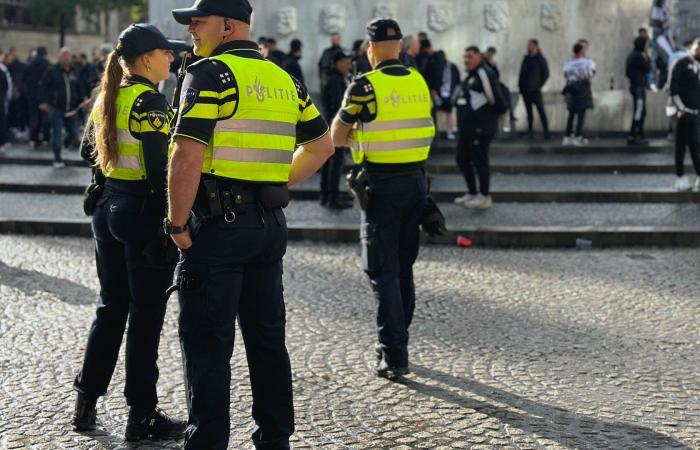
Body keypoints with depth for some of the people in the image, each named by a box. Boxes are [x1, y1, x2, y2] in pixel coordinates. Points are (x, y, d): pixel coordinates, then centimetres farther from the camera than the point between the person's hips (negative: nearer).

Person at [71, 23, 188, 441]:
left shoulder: (108, 97, 11)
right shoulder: (149, 100, -15)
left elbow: (89, 149, 22)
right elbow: (160, 168, -21)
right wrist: (172, 223, -20)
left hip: (108, 207, 9)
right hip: (143, 211, -9)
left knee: (111, 307, 17)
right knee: (145, 316, 0)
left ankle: (86, 403, 23)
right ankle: (143, 415, 8)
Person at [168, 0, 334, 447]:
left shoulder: (210, 74, -10)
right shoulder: (285, 79, 13)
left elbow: (187, 158, -19)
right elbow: (322, 145, 20)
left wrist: (178, 224, -10)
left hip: (218, 224, -7)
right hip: (270, 223, 7)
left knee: (208, 344, 0)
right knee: (267, 338, 16)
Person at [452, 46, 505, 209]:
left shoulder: (484, 73, -15)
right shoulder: (470, 76, 17)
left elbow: (495, 97, -19)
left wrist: (498, 111, -7)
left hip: (481, 128, -11)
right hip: (467, 128, 11)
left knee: (480, 161, -4)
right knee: (462, 159, 15)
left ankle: (484, 197, 5)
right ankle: (472, 193, 26)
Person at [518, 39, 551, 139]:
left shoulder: (540, 59, -2)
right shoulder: (526, 58, 12)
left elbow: (546, 74, -1)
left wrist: (539, 85, -5)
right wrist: (520, 86, 5)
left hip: (535, 90, -5)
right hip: (525, 90, 5)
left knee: (541, 110, -9)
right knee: (529, 111, 9)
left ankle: (546, 132, -11)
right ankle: (530, 131, 15)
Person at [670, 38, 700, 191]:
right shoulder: (681, 64, -3)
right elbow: (674, 89, -9)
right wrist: (681, 108, -14)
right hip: (684, 112, -4)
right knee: (681, 145, 3)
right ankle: (680, 177, 11)